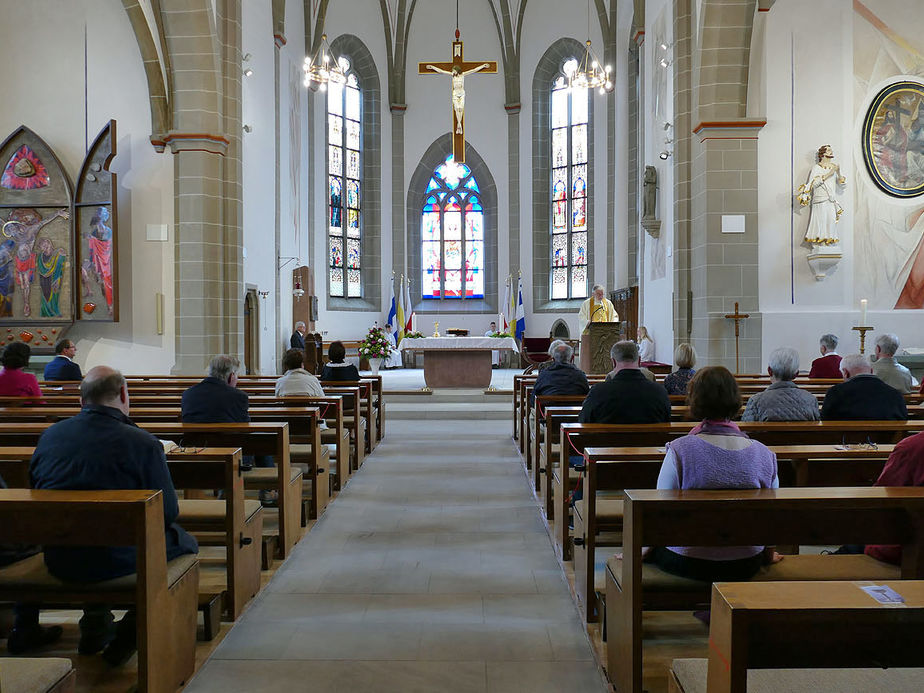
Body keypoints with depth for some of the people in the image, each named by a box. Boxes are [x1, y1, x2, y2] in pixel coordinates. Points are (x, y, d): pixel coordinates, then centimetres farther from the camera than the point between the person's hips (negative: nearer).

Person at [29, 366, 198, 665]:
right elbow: (168, 512, -11)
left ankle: (95, 624, 36)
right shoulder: (142, 443, -17)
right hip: (119, 561, -6)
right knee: (185, 542, 18)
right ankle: (131, 629, 14)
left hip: (58, 562, 6)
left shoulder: (48, 436, -1)